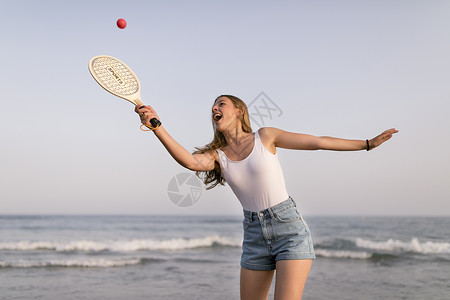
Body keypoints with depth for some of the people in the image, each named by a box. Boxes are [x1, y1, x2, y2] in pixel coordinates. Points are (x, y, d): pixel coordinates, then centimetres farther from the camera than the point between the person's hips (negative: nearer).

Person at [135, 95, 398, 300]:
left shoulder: (264, 136, -1)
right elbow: (190, 161, -20)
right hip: (255, 236, 4)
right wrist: (156, 125, -33)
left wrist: (369, 143, 6)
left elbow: (319, 142, 3)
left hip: (290, 229, -4)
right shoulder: (217, 155, 3)